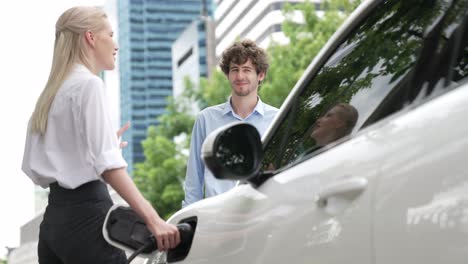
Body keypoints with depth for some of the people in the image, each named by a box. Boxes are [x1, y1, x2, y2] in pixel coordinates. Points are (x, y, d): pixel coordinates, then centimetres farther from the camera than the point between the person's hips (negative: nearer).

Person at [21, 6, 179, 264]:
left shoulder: (52, 90, 15)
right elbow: (107, 163, -22)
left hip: (55, 216, 9)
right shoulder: (89, 84, -9)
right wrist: (152, 219, -29)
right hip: (86, 214, -9)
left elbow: (33, 167, 17)